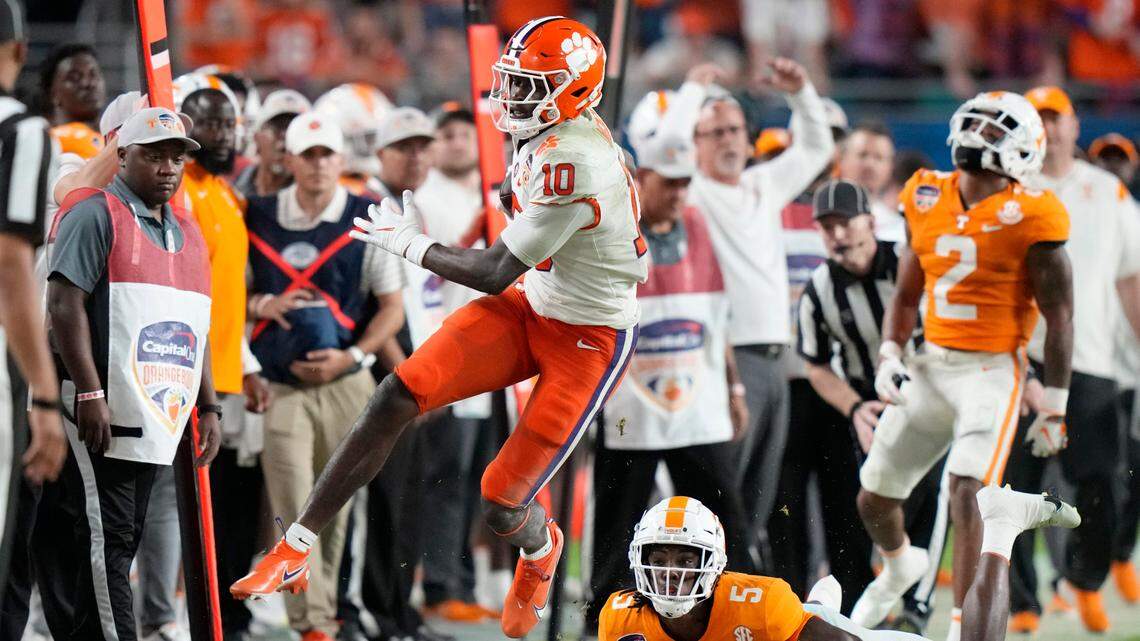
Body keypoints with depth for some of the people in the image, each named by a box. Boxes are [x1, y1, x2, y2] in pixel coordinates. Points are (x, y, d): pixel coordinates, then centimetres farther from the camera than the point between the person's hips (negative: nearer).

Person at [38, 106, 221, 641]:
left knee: (119, 545, 7)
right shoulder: (96, 215, -5)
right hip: (98, 417, -8)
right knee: (104, 543, -10)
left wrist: (208, 407, 17)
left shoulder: (187, 234, 19)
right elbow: (64, 304, -14)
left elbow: (196, 330, 25)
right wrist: (90, 394, -20)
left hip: (155, 422, 8)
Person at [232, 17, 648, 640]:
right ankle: (293, 552, -6)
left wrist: (408, 243, -12)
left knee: (502, 505, -6)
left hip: (589, 342, -9)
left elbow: (495, 273, -25)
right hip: (531, 308, 9)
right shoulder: (550, 138, -1)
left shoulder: (571, 162, -31)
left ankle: (540, 552, 35)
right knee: (398, 396, -10)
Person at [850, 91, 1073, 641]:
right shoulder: (927, 202, 4)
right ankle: (900, 566, 47)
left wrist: (1054, 409, -9)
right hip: (930, 366, 6)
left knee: (968, 494, -22)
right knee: (874, 499, 13)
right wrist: (889, 358, -1)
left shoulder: (1028, 220, -11)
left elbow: (1058, 319, -8)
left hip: (992, 372, -6)